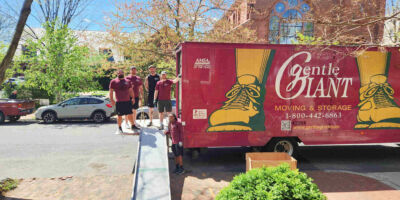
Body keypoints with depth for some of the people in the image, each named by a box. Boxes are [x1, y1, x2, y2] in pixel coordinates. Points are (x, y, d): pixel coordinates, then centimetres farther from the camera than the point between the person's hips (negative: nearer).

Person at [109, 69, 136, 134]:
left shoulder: (128, 81, 12)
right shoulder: (113, 81, 2)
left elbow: (131, 90, 17)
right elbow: (111, 91, 0)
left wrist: (133, 98, 9)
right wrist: (112, 100, -8)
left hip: (128, 101, 3)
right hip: (119, 102, -3)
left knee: (130, 114, 8)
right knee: (119, 115, 4)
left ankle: (133, 126, 20)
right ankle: (119, 128, 17)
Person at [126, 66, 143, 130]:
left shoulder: (139, 79, 11)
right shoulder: (127, 78, 0)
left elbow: (141, 88, 15)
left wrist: (140, 97, 12)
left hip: (136, 97, 4)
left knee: (134, 111, 10)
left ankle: (133, 124, 19)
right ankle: (126, 124, 6)